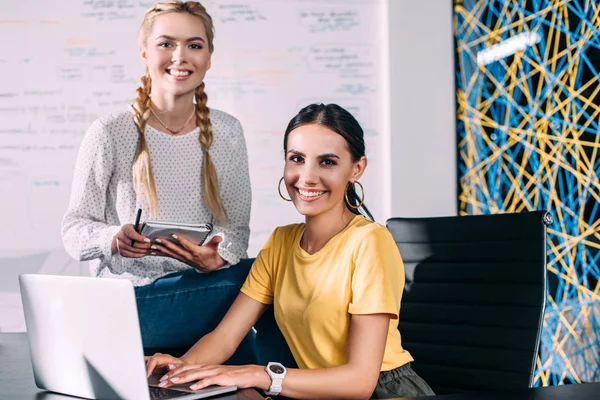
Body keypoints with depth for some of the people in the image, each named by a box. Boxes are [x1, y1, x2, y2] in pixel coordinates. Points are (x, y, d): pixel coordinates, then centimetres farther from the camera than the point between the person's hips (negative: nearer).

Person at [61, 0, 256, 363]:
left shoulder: (226, 133, 3)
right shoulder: (110, 135, -8)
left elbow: (237, 228, 5)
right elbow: (75, 228, -3)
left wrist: (219, 258, -19)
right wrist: (114, 239, -27)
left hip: (207, 295, 4)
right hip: (131, 299, -3)